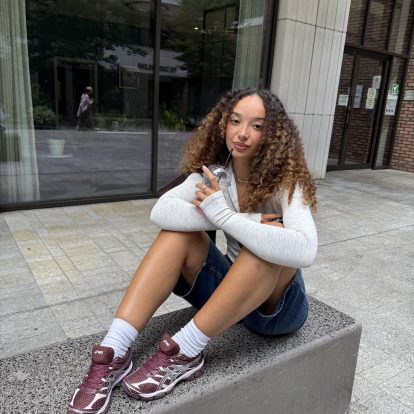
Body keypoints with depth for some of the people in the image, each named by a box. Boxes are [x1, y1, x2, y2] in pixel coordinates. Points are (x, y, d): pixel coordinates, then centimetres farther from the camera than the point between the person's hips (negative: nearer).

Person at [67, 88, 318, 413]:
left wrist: (223, 215, -35)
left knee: (270, 238, -34)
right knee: (179, 230, -20)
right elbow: (161, 211, -24)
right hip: (232, 293, 4)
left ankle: (184, 352, -27)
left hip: (280, 304, -3)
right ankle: (115, 352, -26)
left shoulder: (286, 180, -19)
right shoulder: (214, 172, -7)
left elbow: (304, 251, -39)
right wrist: (246, 221, -31)